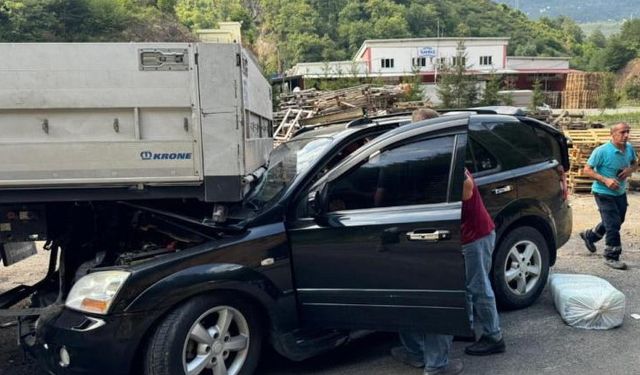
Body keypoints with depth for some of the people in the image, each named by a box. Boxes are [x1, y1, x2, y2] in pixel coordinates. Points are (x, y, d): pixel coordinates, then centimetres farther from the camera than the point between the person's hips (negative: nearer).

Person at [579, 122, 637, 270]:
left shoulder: (629, 148, -3)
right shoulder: (602, 151, -21)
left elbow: (635, 162, 15)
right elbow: (587, 170, -16)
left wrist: (630, 170, -9)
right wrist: (605, 180, -27)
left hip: (620, 192, 7)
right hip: (604, 193, -7)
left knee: (617, 221, 22)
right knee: (613, 224, -7)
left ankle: (589, 235, 44)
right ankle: (612, 257, 7)